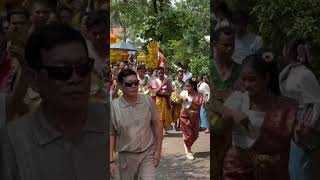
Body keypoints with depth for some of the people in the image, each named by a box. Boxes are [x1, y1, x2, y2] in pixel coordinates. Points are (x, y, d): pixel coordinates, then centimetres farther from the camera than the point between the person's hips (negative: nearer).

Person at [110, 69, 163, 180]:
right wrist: (111, 161, -6)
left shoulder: (147, 100, -6)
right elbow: (111, 134, -5)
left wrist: (158, 150, 1)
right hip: (127, 155, 0)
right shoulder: (113, 106, -11)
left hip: (148, 153, 0)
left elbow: (157, 125, 2)